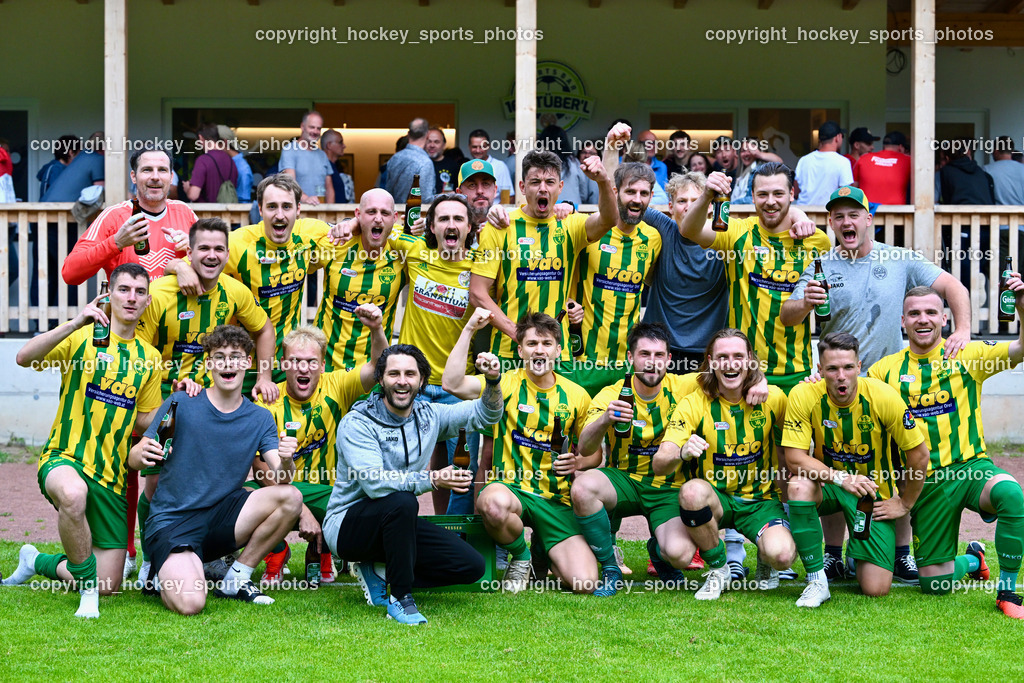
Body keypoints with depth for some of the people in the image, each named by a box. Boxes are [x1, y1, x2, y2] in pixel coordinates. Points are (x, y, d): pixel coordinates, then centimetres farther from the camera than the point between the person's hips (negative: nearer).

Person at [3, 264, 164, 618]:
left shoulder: (150, 357, 13)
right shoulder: (82, 337, -2)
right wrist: (75, 323, -32)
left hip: (111, 476, 5)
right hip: (64, 457, -5)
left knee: (108, 586, 0)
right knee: (73, 494, -44)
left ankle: (37, 562, 29)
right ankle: (87, 586, -21)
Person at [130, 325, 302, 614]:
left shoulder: (260, 419, 6)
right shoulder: (180, 403, -4)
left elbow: (279, 477, -5)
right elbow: (134, 458, -2)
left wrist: (286, 462, -30)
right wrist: (142, 454, -27)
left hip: (221, 519, 4)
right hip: (171, 522, -4)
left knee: (290, 496, -22)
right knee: (190, 604, -30)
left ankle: (236, 578, -3)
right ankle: (166, 574, 9)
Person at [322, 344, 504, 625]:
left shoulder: (428, 415, 4)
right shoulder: (357, 424, -15)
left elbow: (485, 414, 9)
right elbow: (375, 483, -29)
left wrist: (492, 382, -11)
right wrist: (432, 480, -27)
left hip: (397, 523, 7)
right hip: (347, 524, -6)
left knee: (472, 566, -6)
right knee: (402, 502, -38)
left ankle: (380, 572, 5)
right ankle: (400, 599, -25)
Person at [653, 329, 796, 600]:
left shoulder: (774, 398, -5)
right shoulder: (693, 405, -10)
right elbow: (659, 465, -20)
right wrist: (681, 453, -41)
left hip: (761, 499, 0)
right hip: (714, 499, 0)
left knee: (782, 555, -30)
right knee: (692, 491, -37)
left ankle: (765, 560, 12)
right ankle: (718, 570, -10)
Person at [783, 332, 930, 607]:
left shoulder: (884, 397, -20)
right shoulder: (804, 396, -18)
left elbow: (919, 455, -9)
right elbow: (795, 458, -19)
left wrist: (904, 504, -1)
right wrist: (842, 478, -33)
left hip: (875, 492, -1)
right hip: (828, 484, 1)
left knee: (876, 589, -11)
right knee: (799, 486, -37)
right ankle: (817, 581, -20)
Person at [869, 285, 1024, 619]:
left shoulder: (967, 355, 2)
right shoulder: (886, 369, 6)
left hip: (971, 467, -2)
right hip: (926, 480, 2)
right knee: (935, 583, 1)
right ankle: (972, 560, 40)